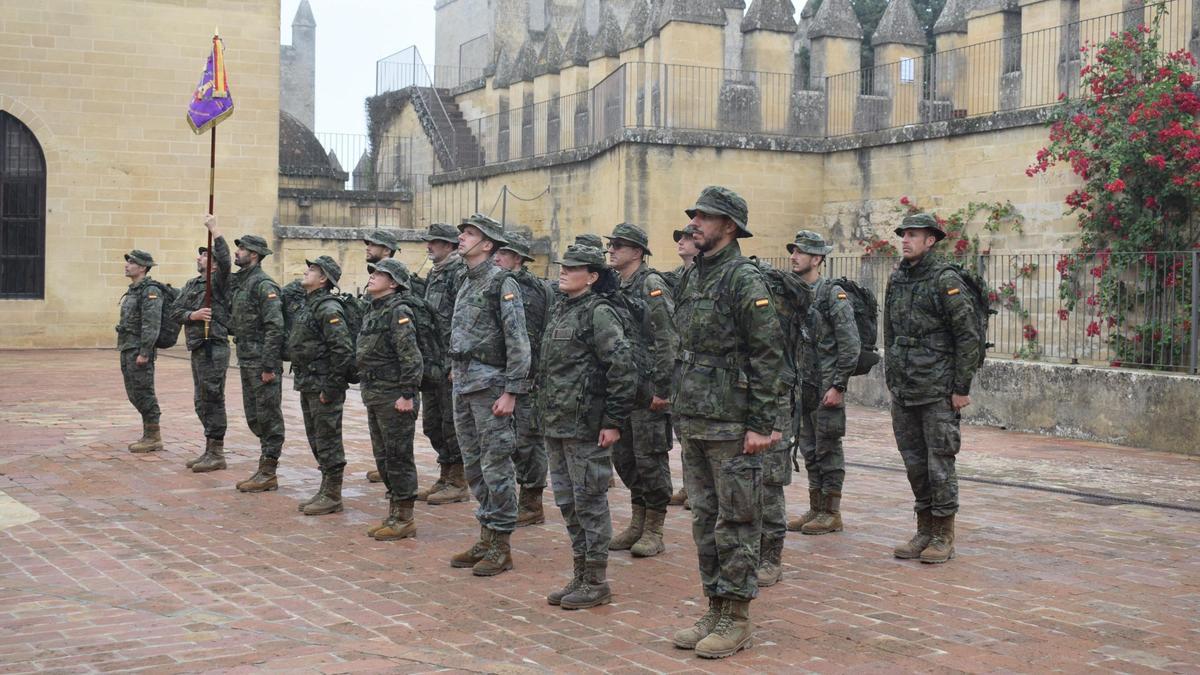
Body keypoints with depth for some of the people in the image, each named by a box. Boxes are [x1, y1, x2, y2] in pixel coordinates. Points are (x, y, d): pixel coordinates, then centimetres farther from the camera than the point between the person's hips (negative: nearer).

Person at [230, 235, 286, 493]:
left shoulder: (264, 285, -15)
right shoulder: (238, 282, 14)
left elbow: (275, 327, -20)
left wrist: (269, 366, -22)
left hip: (262, 360, -10)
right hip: (245, 359, 10)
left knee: (268, 415, -2)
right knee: (253, 415, 13)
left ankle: (268, 473, 2)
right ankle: (266, 464, 21)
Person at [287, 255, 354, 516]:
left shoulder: (328, 308, -17)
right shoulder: (307, 305, 14)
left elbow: (343, 350, -24)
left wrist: (331, 388, -21)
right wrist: (303, 381, 17)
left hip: (323, 386, -10)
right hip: (308, 386, 10)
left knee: (328, 442, -3)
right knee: (317, 442, 15)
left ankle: (333, 496, 5)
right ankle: (325, 490, 24)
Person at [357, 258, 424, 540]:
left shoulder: (399, 313, -13)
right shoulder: (373, 312, 16)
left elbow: (411, 357, -19)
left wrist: (407, 395, -21)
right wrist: (368, 392, 19)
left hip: (394, 398, -9)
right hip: (374, 397, 9)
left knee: (398, 457, -3)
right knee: (383, 457, 14)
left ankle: (404, 519, 3)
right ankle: (394, 514, 22)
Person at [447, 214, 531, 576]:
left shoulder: (502, 282, -10)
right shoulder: (467, 284, 16)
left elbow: (518, 342, -15)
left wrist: (511, 392, -19)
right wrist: (456, 370, 15)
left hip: (490, 385, -9)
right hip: (463, 385, 9)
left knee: (496, 466, -3)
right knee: (473, 466, 13)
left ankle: (501, 546, 3)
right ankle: (486, 537, 21)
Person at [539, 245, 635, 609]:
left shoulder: (599, 313, -12)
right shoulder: (561, 310, 14)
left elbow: (623, 368, -17)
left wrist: (614, 421, -18)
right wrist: (547, 414, 18)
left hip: (586, 426, -9)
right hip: (557, 425, 9)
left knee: (590, 501, -1)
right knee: (567, 501, 14)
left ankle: (596, 581, 8)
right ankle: (581, 575, 24)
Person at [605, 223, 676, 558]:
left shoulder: (652, 285, -11)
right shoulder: (618, 289, 15)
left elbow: (667, 341, -17)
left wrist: (662, 388, -20)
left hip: (648, 387, -9)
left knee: (650, 458, -2)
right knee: (623, 456, 12)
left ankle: (654, 531, 6)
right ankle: (638, 523, 23)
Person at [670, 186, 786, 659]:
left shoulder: (744, 279, -11)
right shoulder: (692, 278, 14)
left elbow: (767, 356, -15)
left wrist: (761, 424, -18)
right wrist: (680, 411, 17)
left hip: (731, 424, -8)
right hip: (694, 421, 8)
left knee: (735, 522, -1)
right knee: (704, 519, 13)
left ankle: (736, 619, 7)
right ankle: (716, 609, 22)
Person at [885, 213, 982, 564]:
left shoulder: (946, 280, -10)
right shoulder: (896, 281, 11)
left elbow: (968, 337, -11)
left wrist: (962, 387, -13)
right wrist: (892, 380, 16)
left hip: (938, 390, -7)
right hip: (904, 391, 7)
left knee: (940, 461, -2)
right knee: (914, 461, 11)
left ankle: (944, 536, 6)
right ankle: (924, 531, 20)